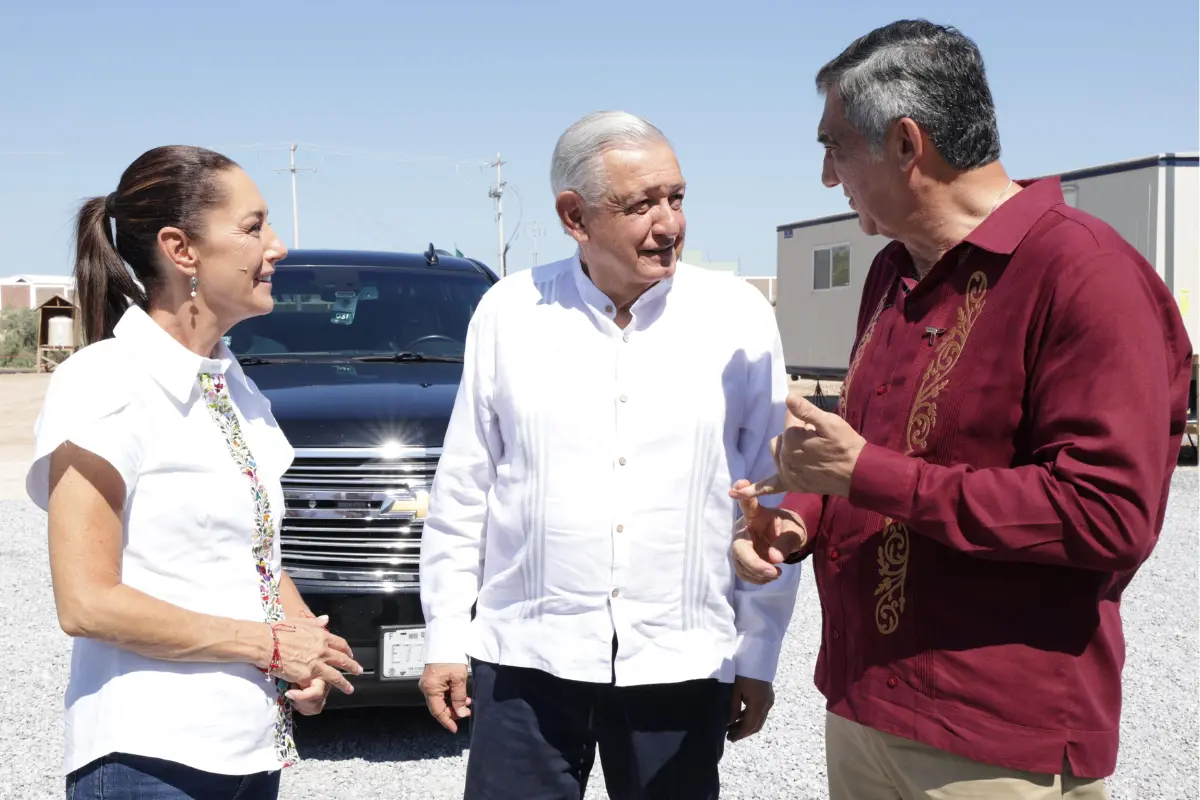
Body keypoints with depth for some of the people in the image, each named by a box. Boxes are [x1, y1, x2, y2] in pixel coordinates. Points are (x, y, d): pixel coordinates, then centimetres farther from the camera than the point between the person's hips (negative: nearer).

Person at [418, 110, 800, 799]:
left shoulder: (741, 317, -2)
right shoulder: (509, 312, 1)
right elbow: (464, 489, 6)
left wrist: (757, 656, 2)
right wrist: (446, 637, 5)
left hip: (683, 665, 0)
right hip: (525, 657, 1)